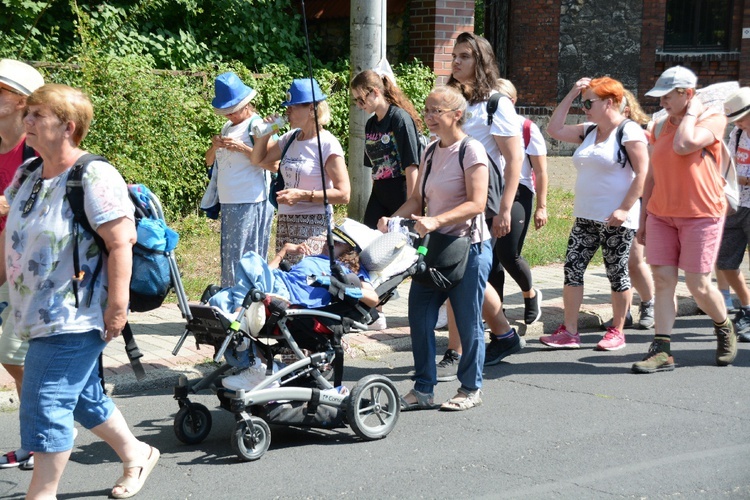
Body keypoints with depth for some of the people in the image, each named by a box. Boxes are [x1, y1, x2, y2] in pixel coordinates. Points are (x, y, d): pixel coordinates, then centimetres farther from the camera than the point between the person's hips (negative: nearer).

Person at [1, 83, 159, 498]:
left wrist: (117, 306, -22)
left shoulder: (94, 177, -16)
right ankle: (135, 455, 39)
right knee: (83, 397, 20)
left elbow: (120, 242, -20)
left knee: (47, 406, -8)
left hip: (73, 320, -9)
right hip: (38, 317, 9)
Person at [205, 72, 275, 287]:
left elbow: (273, 165, -16)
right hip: (228, 203, 9)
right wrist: (215, 146, -3)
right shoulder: (228, 127, 18)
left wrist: (242, 148, -20)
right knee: (228, 258, 11)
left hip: (251, 204, -9)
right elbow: (209, 161, 18)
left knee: (243, 259, -10)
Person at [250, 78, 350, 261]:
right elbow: (258, 159, 25)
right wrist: (266, 132, 9)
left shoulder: (327, 144, -9)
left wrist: (303, 195, -18)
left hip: (312, 226, -7)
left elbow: (343, 195, -13)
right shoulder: (290, 138, 11)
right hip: (284, 224, 7)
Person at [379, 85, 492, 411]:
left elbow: (476, 203, -18)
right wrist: (392, 220, -5)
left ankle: (471, 389, 18)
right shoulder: (430, 152, 13)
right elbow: (417, 199, 14)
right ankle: (423, 389, 13)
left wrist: (436, 221, -28)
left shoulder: (471, 150, -10)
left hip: (469, 246, -7)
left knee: (467, 321, 3)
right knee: (419, 317, 3)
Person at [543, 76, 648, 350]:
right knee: (572, 269, 2)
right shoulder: (589, 131, 13)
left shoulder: (629, 132, -10)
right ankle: (569, 332, 6)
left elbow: (642, 173, -15)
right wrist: (571, 94, 8)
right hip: (585, 217, 8)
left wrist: (624, 209, -21)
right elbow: (554, 129, 13)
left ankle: (617, 332, 15)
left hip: (616, 220, -8)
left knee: (617, 273, 3)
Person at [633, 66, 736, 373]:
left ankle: (724, 328, 24)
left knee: (698, 284, -4)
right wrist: (643, 217, 14)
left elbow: (683, 145, -24)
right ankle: (662, 351, -4)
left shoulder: (712, 120, -5)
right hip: (661, 215, 5)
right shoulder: (659, 128, 13)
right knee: (662, 279, -4)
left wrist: (691, 112, -11)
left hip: (700, 214, -5)